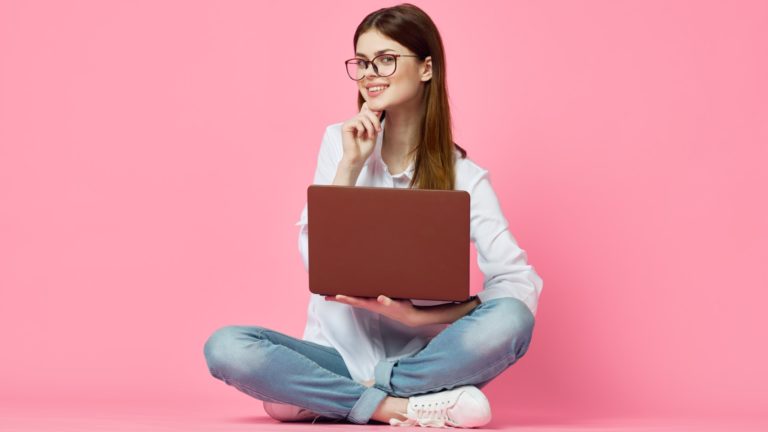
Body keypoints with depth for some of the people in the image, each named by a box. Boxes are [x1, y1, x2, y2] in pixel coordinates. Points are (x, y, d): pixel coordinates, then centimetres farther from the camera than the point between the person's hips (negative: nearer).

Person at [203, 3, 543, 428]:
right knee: (225, 346, -25)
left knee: (511, 319, -31)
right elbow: (317, 259, -4)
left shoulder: (464, 177, -3)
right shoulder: (340, 142, 5)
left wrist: (417, 315, -25)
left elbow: (521, 284, -14)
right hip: (340, 353, 1)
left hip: (422, 358, -1)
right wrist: (350, 164, -13)